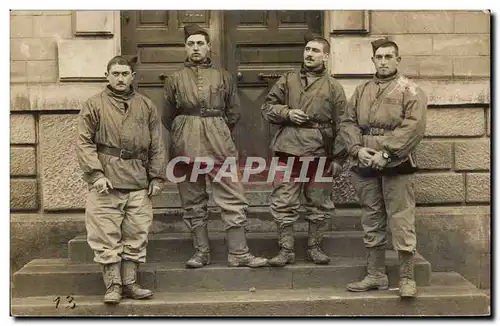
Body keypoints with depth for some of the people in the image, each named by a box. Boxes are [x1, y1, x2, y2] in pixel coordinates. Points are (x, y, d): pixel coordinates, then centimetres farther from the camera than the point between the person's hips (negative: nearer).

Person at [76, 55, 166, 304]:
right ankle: (113, 286, 9)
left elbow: (157, 146, 13)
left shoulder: (146, 106, 13)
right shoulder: (94, 105, 4)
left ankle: (130, 283, 18)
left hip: (138, 182, 3)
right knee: (107, 236, -1)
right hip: (106, 182, -3)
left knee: (136, 234, 6)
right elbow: (83, 142, -1)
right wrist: (95, 173, -11)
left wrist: (157, 177, 7)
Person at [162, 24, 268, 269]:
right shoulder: (175, 79, 10)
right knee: (193, 204, 7)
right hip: (186, 147, 0)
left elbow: (234, 112, 14)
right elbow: (168, 117, 15)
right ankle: (201, 252, 18)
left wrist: (219, 134, 12)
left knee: (234, 200, -3)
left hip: (220, 146, 0)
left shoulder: (223, 77, 11)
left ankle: (238, 253, 4)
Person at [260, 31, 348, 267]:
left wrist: (338, 158, -1)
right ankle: (286, 250, 13)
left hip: (320, 154, 0)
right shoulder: (287, 80, 10)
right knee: (283, 204, 1)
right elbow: (267, 107, 12)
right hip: (287, 151, 1)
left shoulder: (334, 87, 6)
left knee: (319, 205, 9)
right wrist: (287, 113, -8)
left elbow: (341, 125, 4)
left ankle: (314, 247, 24)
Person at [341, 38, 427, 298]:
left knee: (401, 222, -4)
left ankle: (407, 278, 7)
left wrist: (386, 153, -18)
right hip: (366, 167, 5)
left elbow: (413, 127, -12)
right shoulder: (361, 91, 16)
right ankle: (376, 275, 22)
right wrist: (357, 149, -7)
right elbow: (348, 123, 11)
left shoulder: (410, 91, 0)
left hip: (397, 166, -5)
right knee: (372, 222, 11)